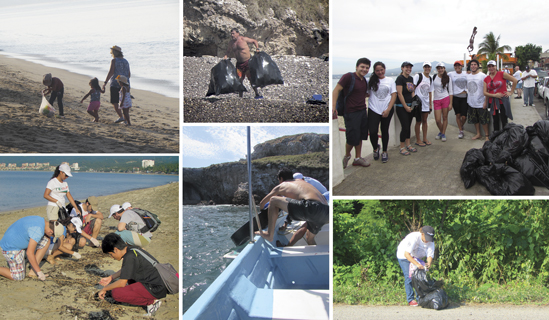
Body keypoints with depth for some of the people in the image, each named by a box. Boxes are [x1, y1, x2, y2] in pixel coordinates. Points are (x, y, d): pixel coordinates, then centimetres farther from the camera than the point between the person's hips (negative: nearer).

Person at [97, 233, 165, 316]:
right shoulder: (132, 249, 10)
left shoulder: (129, 257, -17)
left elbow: (122, 283, -15)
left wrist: (104, 289, 0)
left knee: (116, 293, -15)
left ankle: (151, 301, -9)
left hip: (156, 289, -10)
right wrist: (111, 277, 30)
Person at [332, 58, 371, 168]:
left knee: (360, 136, 12)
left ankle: (357, 158, 24)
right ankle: (347, 156, 22)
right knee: (352, 138, -3)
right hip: (351, 112, -7)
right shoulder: (349, 77, -12)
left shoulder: (364, 80, 12)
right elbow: (336, 90, -16)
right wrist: (333, 107, -23)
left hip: (362, 111, 7)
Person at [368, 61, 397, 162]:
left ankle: (384, 152, 25)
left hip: (387, 110, 1)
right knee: (373, 131, -12)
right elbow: (367, 94, 11)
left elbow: (394, 96, 2)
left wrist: (388, 109, -7)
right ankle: (375, 148, 16)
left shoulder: (390, 81, 7)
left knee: (384, 131, 9)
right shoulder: (371, 81, 6)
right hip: (373, 110, -1)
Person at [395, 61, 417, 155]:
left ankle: (408, 145, 20)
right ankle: (402, 147, 3)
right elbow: (399, 94, -15)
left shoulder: (411, 78, 11)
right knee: (405, 127, -7)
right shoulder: (400, 78, -12)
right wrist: (405, 106, -15)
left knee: (408, 126, 12)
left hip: (410, 106, 7)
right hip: (401, 106, -7)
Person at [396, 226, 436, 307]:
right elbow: (406, 254, -40)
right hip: (404, 256, -5)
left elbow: (430, 255, -19)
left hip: (416, 257, 5)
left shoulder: (431, 241, -18)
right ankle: (410, 299, -8)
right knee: (409, 277, -14)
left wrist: (429, 263, -42)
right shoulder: (414, 237, -36)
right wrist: (417, 264, -50)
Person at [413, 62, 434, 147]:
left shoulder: (430, 79, 12)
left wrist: (430, 104, 14)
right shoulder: (418, 76, -6)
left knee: (424, 120, 11)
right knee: (418, 121, -1)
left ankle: (425, 138, 21)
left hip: (426, 103, 5)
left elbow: (430, 92, 16)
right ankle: (418, 140, 7)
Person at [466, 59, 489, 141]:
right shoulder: (467, 76, 8)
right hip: (471, 103, 5)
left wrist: (486, 101, -15)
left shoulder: (482, 76, -8)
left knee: (484, 121, 0)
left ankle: (487, 135, 11)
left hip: (481, 103, -5)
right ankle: (478, 134, 26)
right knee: (475, 120, 13)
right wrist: (467, 100, 12)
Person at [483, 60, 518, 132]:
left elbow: (515, 80, -5)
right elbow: (485, 92, 2)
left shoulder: (501, 74, -6)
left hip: (503, 101, -4)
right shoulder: (486, 79, 6)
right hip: (492, 102, 4)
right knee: (495, 120, 13)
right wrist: (494, 95, -12)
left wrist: (511, 92, -4)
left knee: (504, 121, -3)